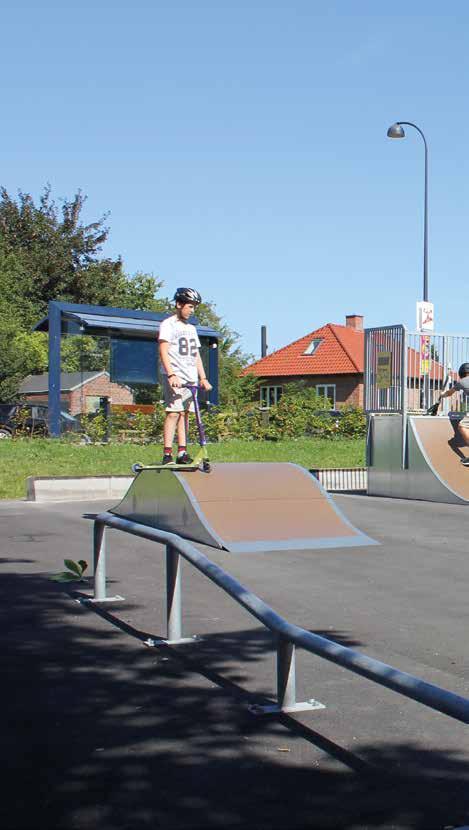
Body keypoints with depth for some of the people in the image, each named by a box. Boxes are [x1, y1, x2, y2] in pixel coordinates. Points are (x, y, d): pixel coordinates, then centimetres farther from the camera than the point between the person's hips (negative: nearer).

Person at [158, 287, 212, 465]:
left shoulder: (191, 328, 23)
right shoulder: (168, 325, -1)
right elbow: (163, 352, -11)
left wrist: (203, 378, 13)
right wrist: (171, 375, -23)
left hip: (191, 378, 7)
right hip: (174, 377, -7)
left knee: (185, 413, 4)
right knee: (173, 412, -14)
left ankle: (182, 453, 4)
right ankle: (167, 454, -16)